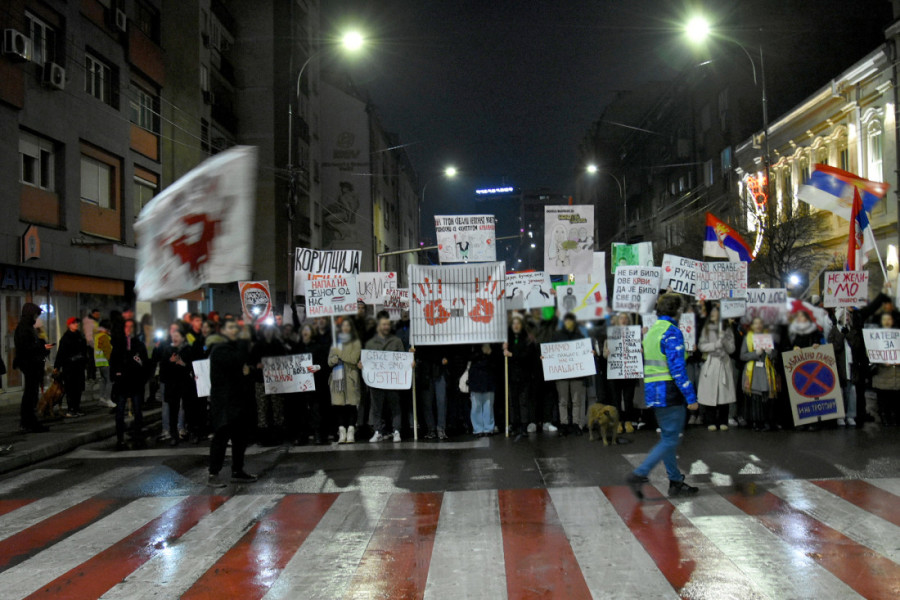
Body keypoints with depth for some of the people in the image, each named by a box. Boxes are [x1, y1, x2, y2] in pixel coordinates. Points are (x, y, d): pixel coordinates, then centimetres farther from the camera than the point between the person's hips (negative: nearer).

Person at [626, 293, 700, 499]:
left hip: (653, 393, 9)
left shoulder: (651, 331, 15)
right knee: (670, 440, -4)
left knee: (667, 438, 15)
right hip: (669, 393, -9)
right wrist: (691, 397, -16)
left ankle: (676, 482, 21)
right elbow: (677, 368, -20)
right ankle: (639, 475, -10)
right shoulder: (672, 332, -14)